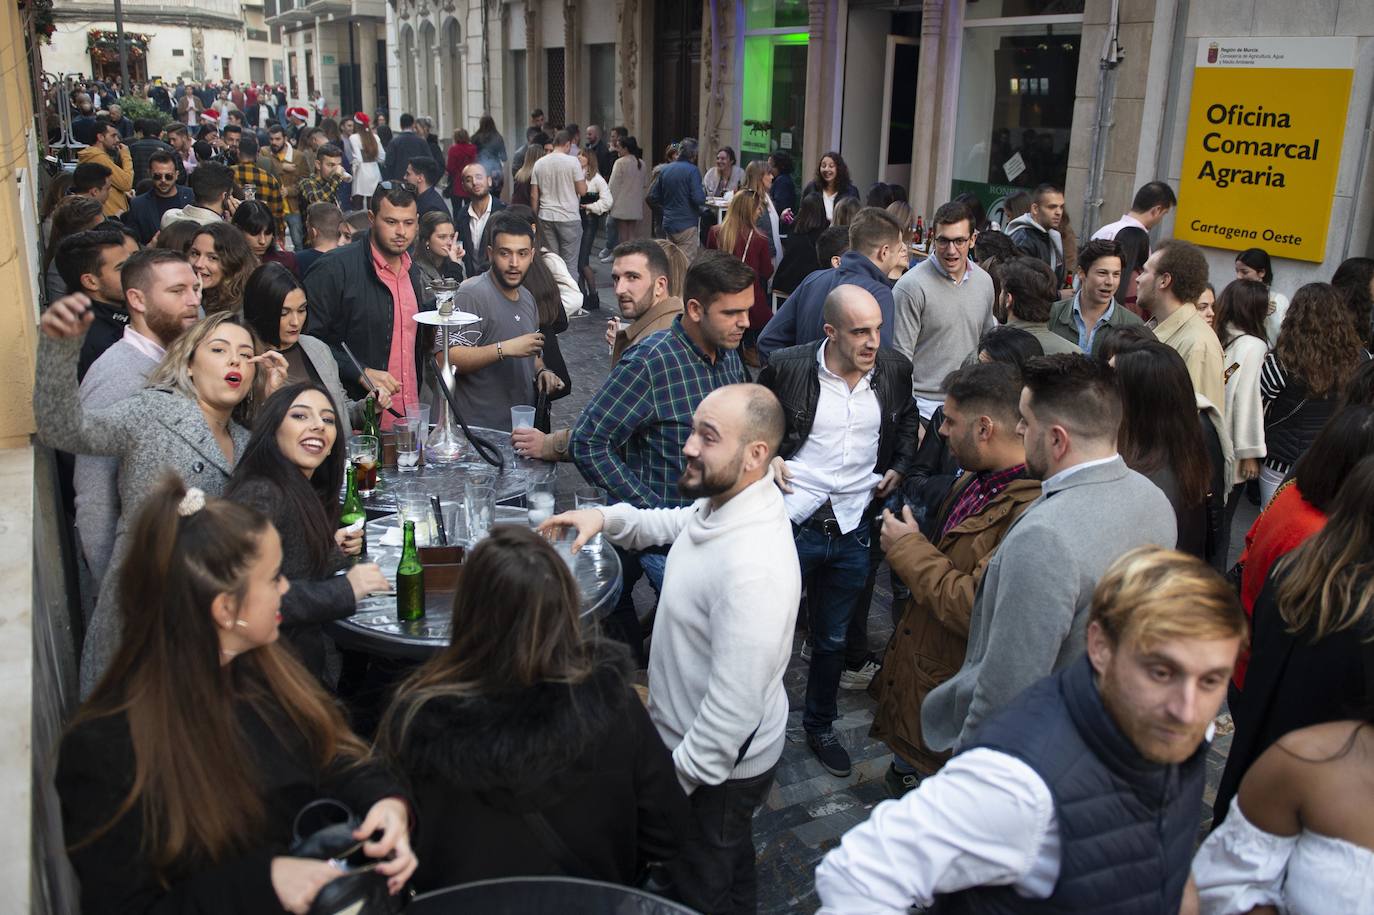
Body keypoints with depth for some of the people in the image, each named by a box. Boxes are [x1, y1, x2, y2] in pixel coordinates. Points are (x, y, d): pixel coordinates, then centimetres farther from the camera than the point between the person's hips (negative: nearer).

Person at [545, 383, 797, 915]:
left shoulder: (753, 568, -38)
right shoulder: (718, 502, -9)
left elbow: (734, 708, -34)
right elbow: (671, 526, 16)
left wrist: (673, 783, -21)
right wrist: (608, 518, -2)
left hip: (720, 766, -8)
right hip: (691, 740, 8)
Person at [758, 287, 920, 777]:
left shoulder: (895, 369, -3)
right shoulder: (788, 367, -12)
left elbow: (907, 419, 19)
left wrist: (899, 467, 6)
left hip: (853, 529, 3)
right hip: (790, 521, -3)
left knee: (833, 639, 19)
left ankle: (820, 726, 40)